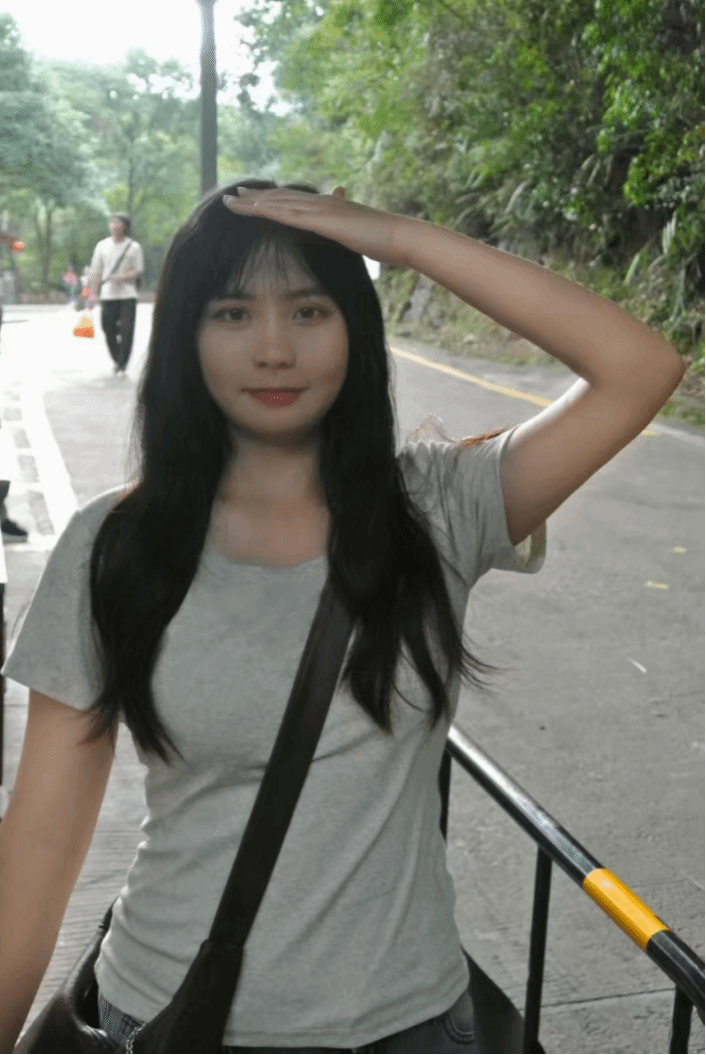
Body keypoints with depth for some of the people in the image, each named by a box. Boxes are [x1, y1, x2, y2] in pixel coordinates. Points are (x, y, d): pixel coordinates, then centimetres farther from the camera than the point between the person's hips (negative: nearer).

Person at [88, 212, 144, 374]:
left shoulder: (134, 247, 3)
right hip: (108, 294, 2)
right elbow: (96, 271, 12)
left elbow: (139, 270, 1)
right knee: (108, 327, 3)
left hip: (128, 294, -2)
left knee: (126, 330, -9)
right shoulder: (102, 246, 10)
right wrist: (94, 293, 5)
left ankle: (123, 364, -2)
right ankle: (117, 359, 24)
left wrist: (122, 277, -16)